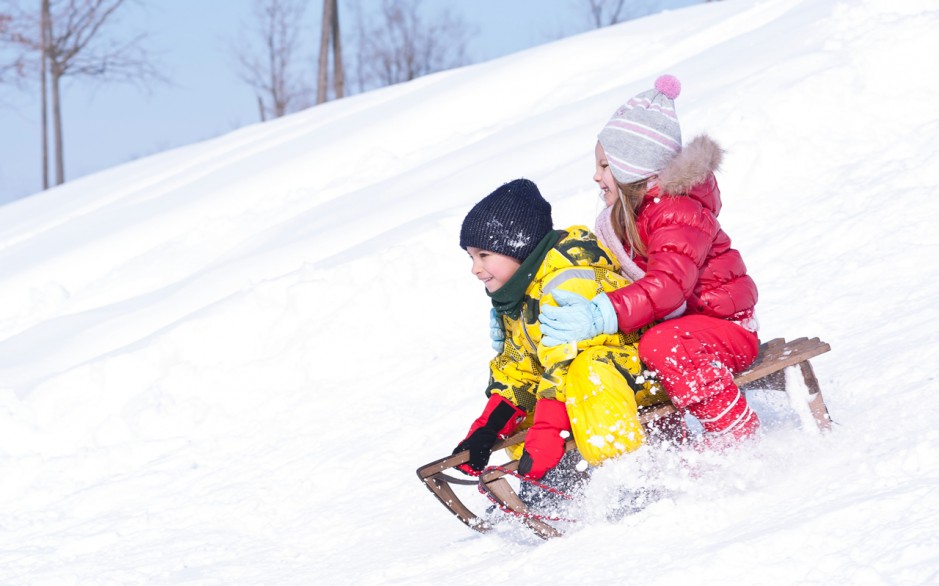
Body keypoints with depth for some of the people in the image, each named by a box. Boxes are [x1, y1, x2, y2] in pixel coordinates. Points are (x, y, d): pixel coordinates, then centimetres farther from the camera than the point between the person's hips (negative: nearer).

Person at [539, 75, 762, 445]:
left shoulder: (679, 210, -20)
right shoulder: (622, 217, 11)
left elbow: (669, 284, -35)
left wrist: (601, 315, -46)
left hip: (726, 327, -10)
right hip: (673, 323, 10)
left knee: (662, 344, -35)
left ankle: (736, 434, -27)